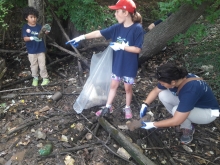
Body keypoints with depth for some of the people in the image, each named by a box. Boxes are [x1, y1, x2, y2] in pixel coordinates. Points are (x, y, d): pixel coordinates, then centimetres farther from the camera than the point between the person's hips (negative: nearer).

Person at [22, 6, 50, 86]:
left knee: (42, 65, 6)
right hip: (31, 50, 1)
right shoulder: (25, 27, -8)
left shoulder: (39, 26, -6)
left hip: (40, 49, 0)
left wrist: (45, 32, -40)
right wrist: (32, 38, -34)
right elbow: (25, 38, -15)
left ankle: (45, 78, 19)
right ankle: (35, 78, 30)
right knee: (33, 65, 14)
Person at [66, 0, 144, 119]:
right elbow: (99, 33, -3)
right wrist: (82, 37, -7)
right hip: (117, 64, 5)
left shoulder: (137, 29, -18)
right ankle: (108, 107, 31)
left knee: (128, 88, 12)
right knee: (113, 85, 16)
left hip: (129, 66, -5)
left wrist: (121, 46, -22)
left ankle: (127, 108, 34)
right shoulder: (117, 27, -3)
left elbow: (137, 49, -19)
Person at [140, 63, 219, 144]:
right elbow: (155, 91, -2)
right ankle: (185, 123, 5)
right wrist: (145, 105, -12)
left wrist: (153, 124, -27)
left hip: (208, 111, -7)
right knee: (162, 95, -13)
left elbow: (176, 121, -36)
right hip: (191, 102, 7)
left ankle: (188, 129, -2)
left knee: (177, 110, -34)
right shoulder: (176, 78, -20)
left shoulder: (190, 90, -41)